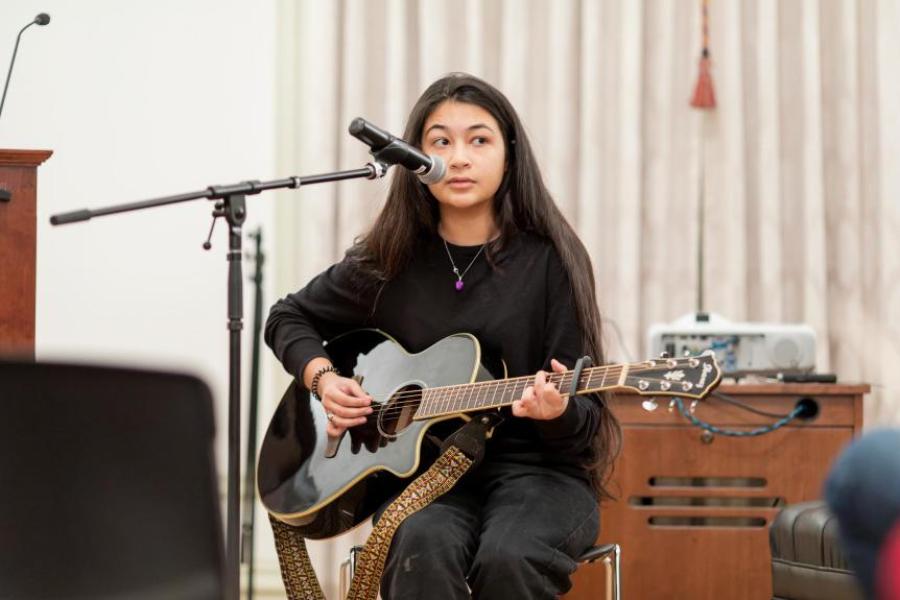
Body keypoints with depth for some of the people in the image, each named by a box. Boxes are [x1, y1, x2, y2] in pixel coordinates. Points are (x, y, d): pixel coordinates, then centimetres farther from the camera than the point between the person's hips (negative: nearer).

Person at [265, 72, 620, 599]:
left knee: (508, 557, -36)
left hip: (535, 469, -1)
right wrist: (322, 378, 1)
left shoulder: (549, 261, -2)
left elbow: (585, 416, -3)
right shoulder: (389, 261, 6)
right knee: (423, 548, -34)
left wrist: (558, 411, -27)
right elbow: (288, 319, 21)